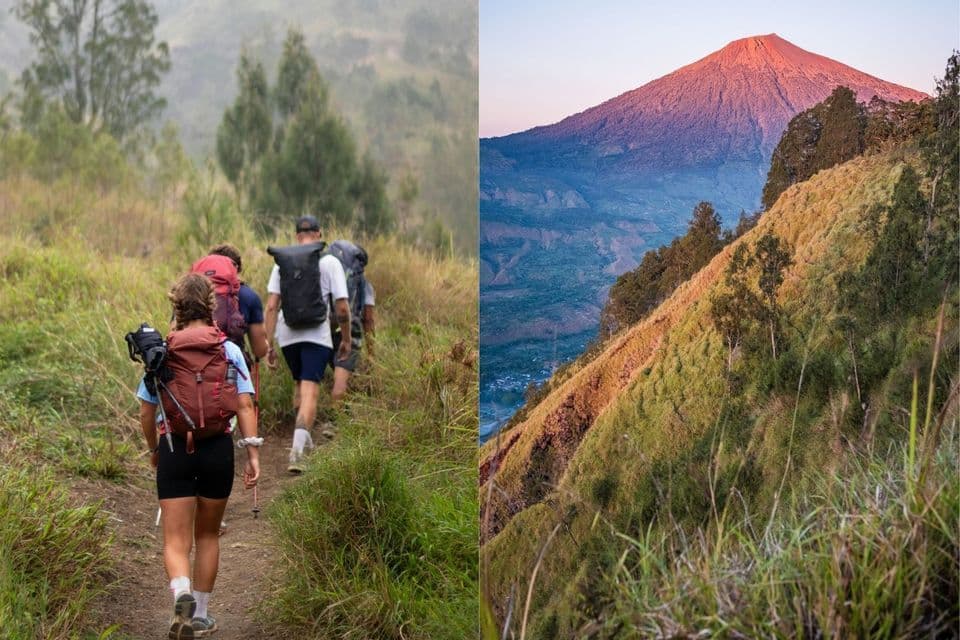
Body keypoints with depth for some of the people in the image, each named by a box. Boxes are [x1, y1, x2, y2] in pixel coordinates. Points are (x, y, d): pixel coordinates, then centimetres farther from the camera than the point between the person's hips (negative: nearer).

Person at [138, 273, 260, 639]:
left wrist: (153, 450, 19)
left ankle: (182, 593, -27)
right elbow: (245, 405, -8)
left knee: (176, 540, 3)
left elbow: (146, 412, 4)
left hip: (174, 448, -1)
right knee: (208, 534, 18)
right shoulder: (229, 351, -1)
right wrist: (253, 452, -5)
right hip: (218, 448, 1)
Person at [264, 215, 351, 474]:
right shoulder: (330, 262, -1)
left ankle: (304, 438, 34)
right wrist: (346, 340, 9)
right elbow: (342, 308, -5)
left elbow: (271, 306, 0)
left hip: (287, 335, 4)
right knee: (310, 392, -6)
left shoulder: (282, 262, 6)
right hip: (317, 334, -3)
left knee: (300, 385, 24)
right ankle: (297, 449, -21)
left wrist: (268, 344, 3)